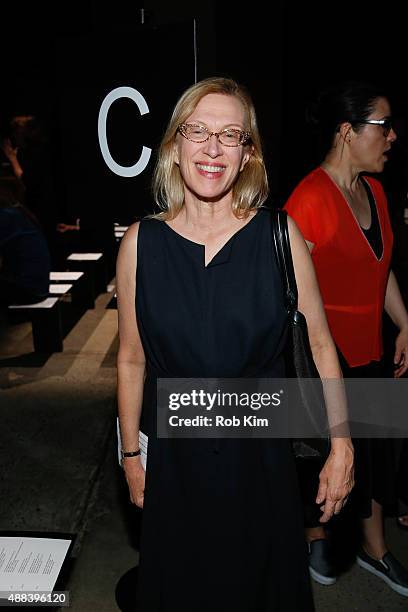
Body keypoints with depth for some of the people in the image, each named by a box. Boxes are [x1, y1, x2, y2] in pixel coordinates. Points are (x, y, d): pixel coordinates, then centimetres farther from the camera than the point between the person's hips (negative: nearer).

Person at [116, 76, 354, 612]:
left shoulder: (279, 235, -10)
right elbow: (132, 360, -1)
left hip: (263, 453, 0)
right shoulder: (141, 243, -8)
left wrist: (341, 447, -4)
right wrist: (131, 456, 5)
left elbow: (320, 345, -4)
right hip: (175, 460, 1)